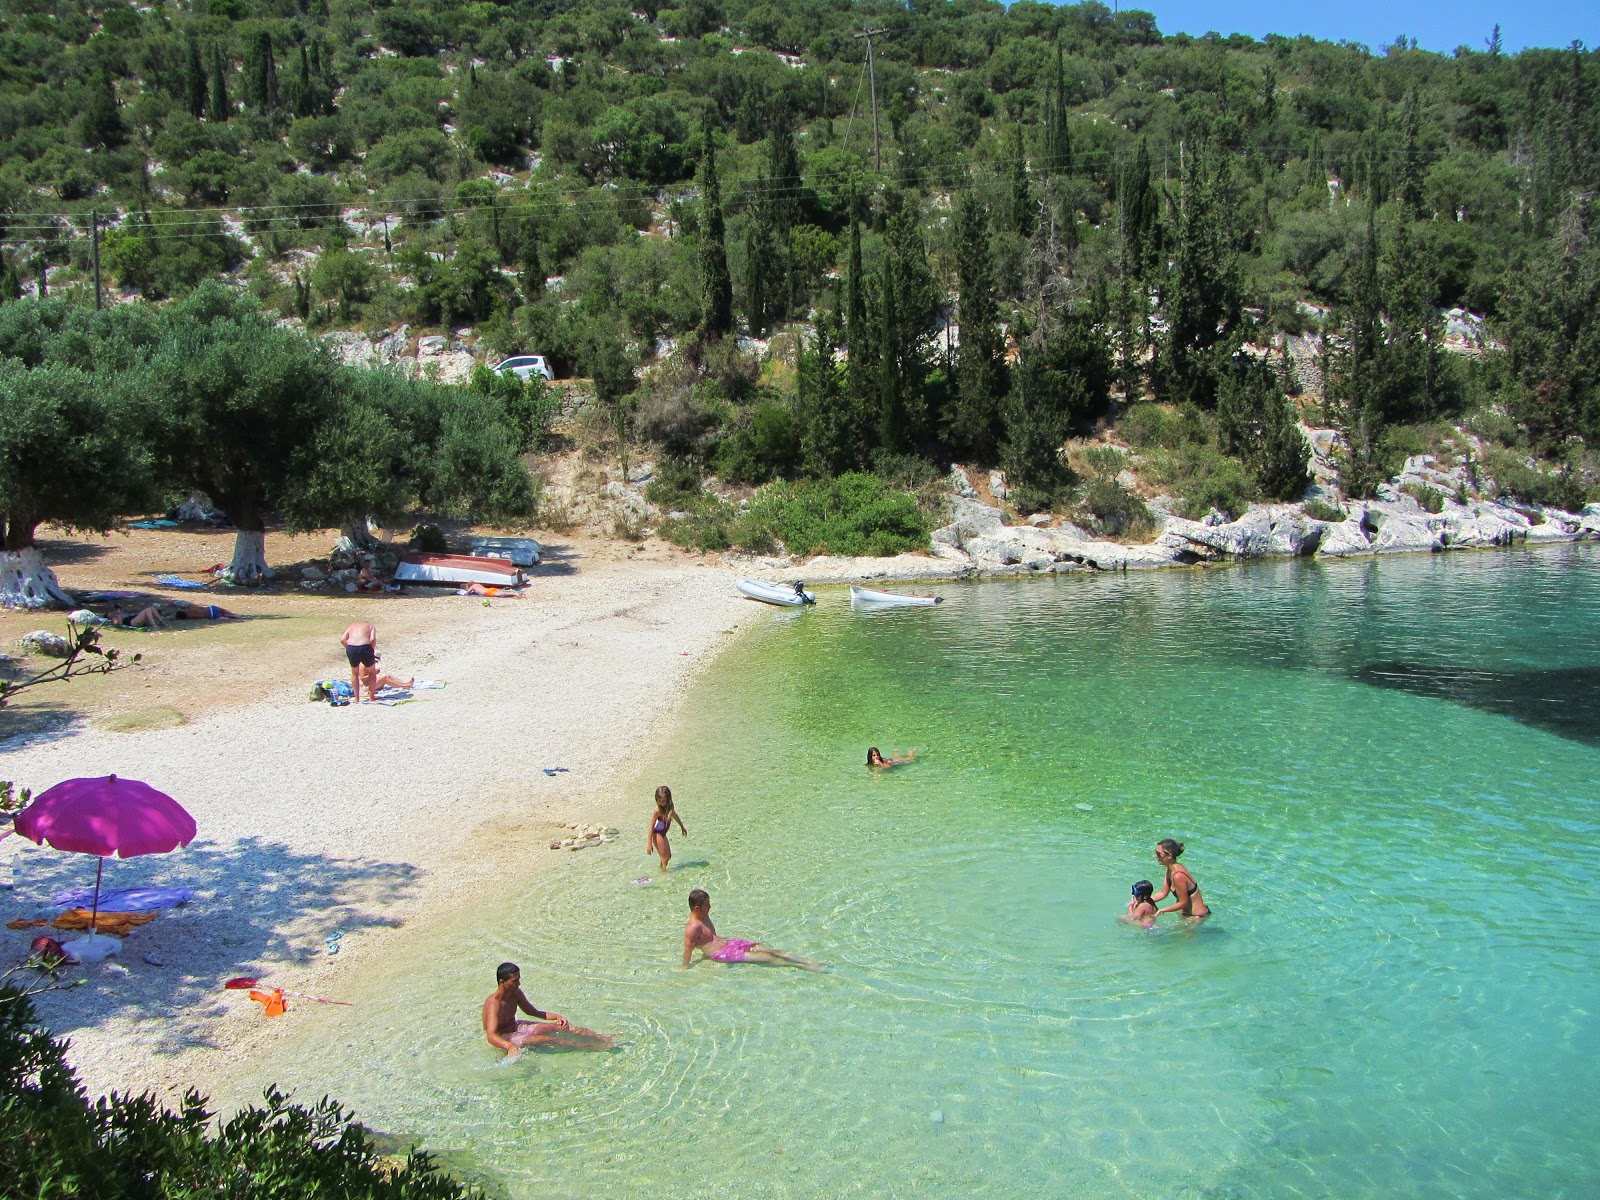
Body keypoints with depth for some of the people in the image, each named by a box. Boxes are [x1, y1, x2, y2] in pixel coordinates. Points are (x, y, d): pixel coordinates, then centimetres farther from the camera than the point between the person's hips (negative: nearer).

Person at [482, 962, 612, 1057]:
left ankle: (604, 1039, -2)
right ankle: (594, 1047, -26)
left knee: (561, 1026, -4)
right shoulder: (494, 1004, -31)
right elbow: (491, 1036, -43)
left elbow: (533, 1012, 10)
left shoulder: (516, 993, -5)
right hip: (503, 1039, -8)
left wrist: (556, 1016, -5)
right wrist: (510, 1046, -63)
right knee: (545, 1039, -26)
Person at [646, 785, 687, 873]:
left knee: (668, 856, 18)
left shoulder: (669, 806, -5)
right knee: (665, 858, -3)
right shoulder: (657, 810, -25)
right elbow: (651, 826, -21)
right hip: (657, 834, -8)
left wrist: (682, 827, 30)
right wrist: (649, 844, -21)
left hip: (663, 834, 8)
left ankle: (661, 869, 33)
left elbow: (675, 815, 16)